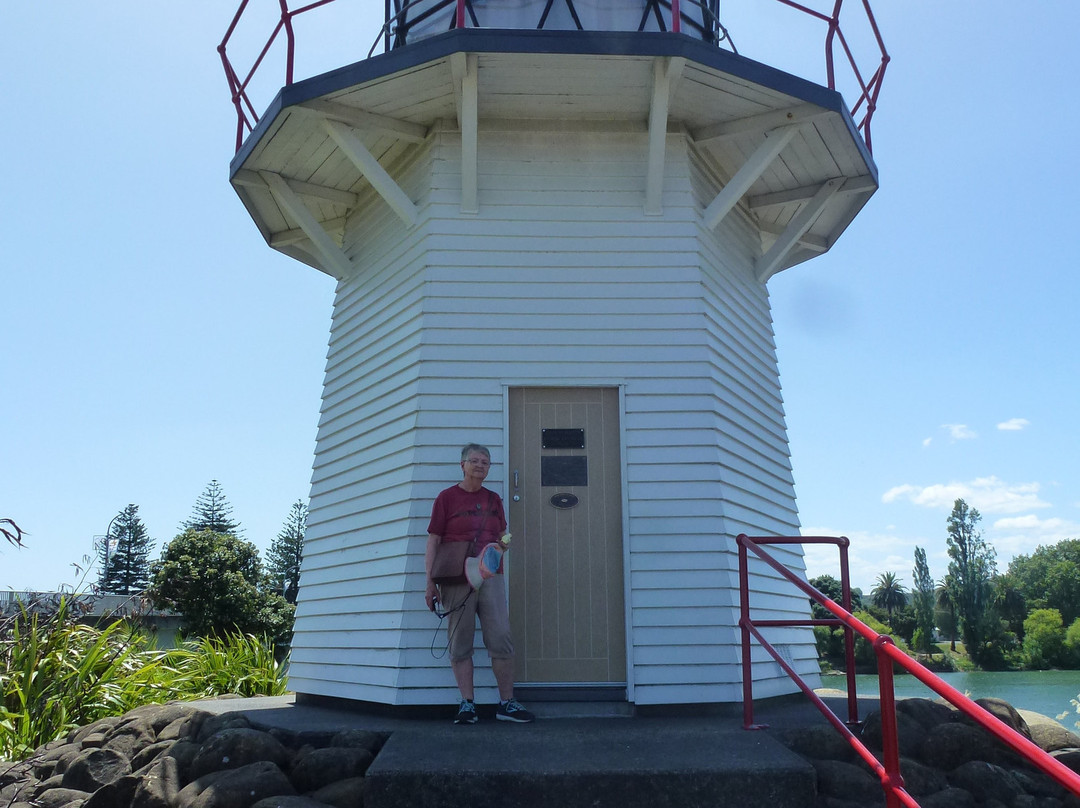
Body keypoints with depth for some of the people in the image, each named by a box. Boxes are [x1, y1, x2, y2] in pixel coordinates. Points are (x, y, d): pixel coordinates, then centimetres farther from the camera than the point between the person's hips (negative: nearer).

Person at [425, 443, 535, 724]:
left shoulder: (493, 500, 14)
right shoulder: (447, 497, 3)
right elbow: (433, 542, 0)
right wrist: (430, 582, -6)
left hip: (490, 577, 3)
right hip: (456, 580, -3)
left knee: (501, 639, -2)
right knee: (460, 643, 0)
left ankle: (506, 703, 6)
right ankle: (467, 704, 8)